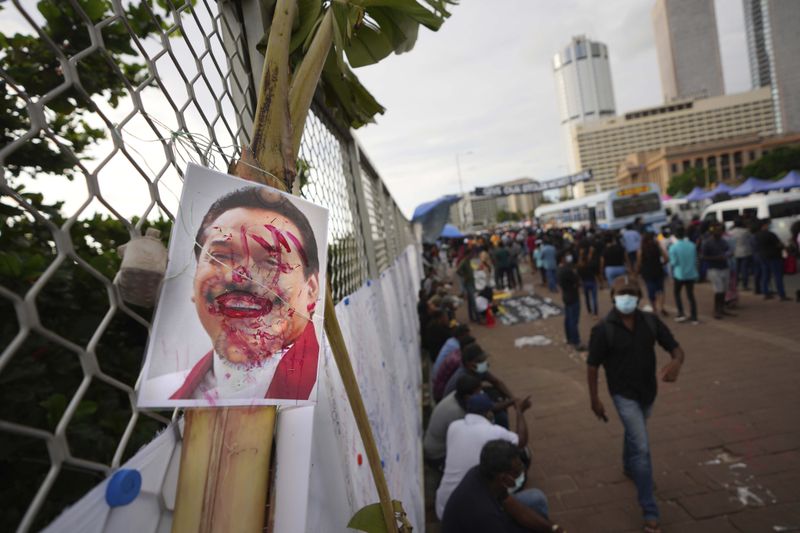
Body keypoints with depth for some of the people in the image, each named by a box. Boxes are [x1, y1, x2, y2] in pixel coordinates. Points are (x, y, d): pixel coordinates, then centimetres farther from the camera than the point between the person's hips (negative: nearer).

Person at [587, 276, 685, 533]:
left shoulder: (651, 321, -9)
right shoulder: (603, 329, -20)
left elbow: (675, 347, -5)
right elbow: (592, 366, -12)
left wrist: (676, 361, -29)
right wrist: (594, 399, -9)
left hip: (648, 390, 5)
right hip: (624, 394, -5)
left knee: (634, 433, 29)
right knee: (642, 448, -9)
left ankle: (628, 466, 58)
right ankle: (650, 511, 4)